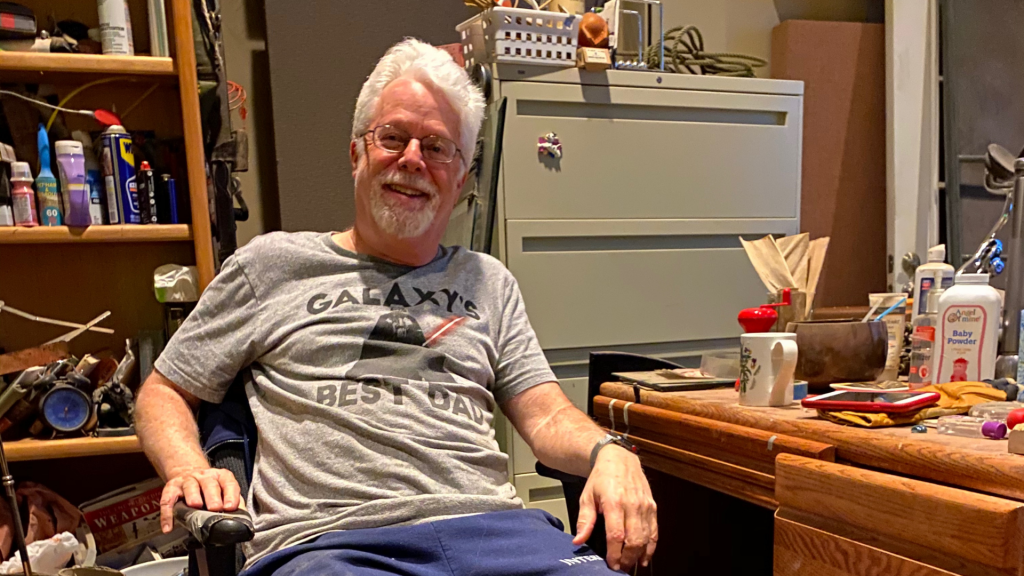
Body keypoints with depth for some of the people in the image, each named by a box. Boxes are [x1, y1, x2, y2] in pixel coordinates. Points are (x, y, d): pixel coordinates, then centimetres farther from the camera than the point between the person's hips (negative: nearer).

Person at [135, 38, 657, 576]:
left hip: (491, 528, 1)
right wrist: (188, 470, -6)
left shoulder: (489, 282, 19)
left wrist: (607, 451, -11)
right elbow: (164, 392, 16)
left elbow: (546, 417, 11)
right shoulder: (272, 263, 12)